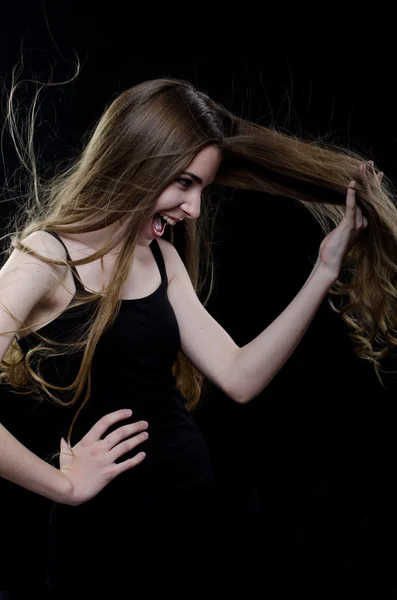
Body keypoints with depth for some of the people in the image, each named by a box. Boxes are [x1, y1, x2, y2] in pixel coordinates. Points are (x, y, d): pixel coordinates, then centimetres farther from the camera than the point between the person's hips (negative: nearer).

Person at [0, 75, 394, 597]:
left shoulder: (161, 257, 7)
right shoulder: (46, 257, -14)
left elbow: (240, 378, -1)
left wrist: (325, 271, -6)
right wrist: (66, 485, -16)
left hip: (195, 513, 7)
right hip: (103, 533, -7)